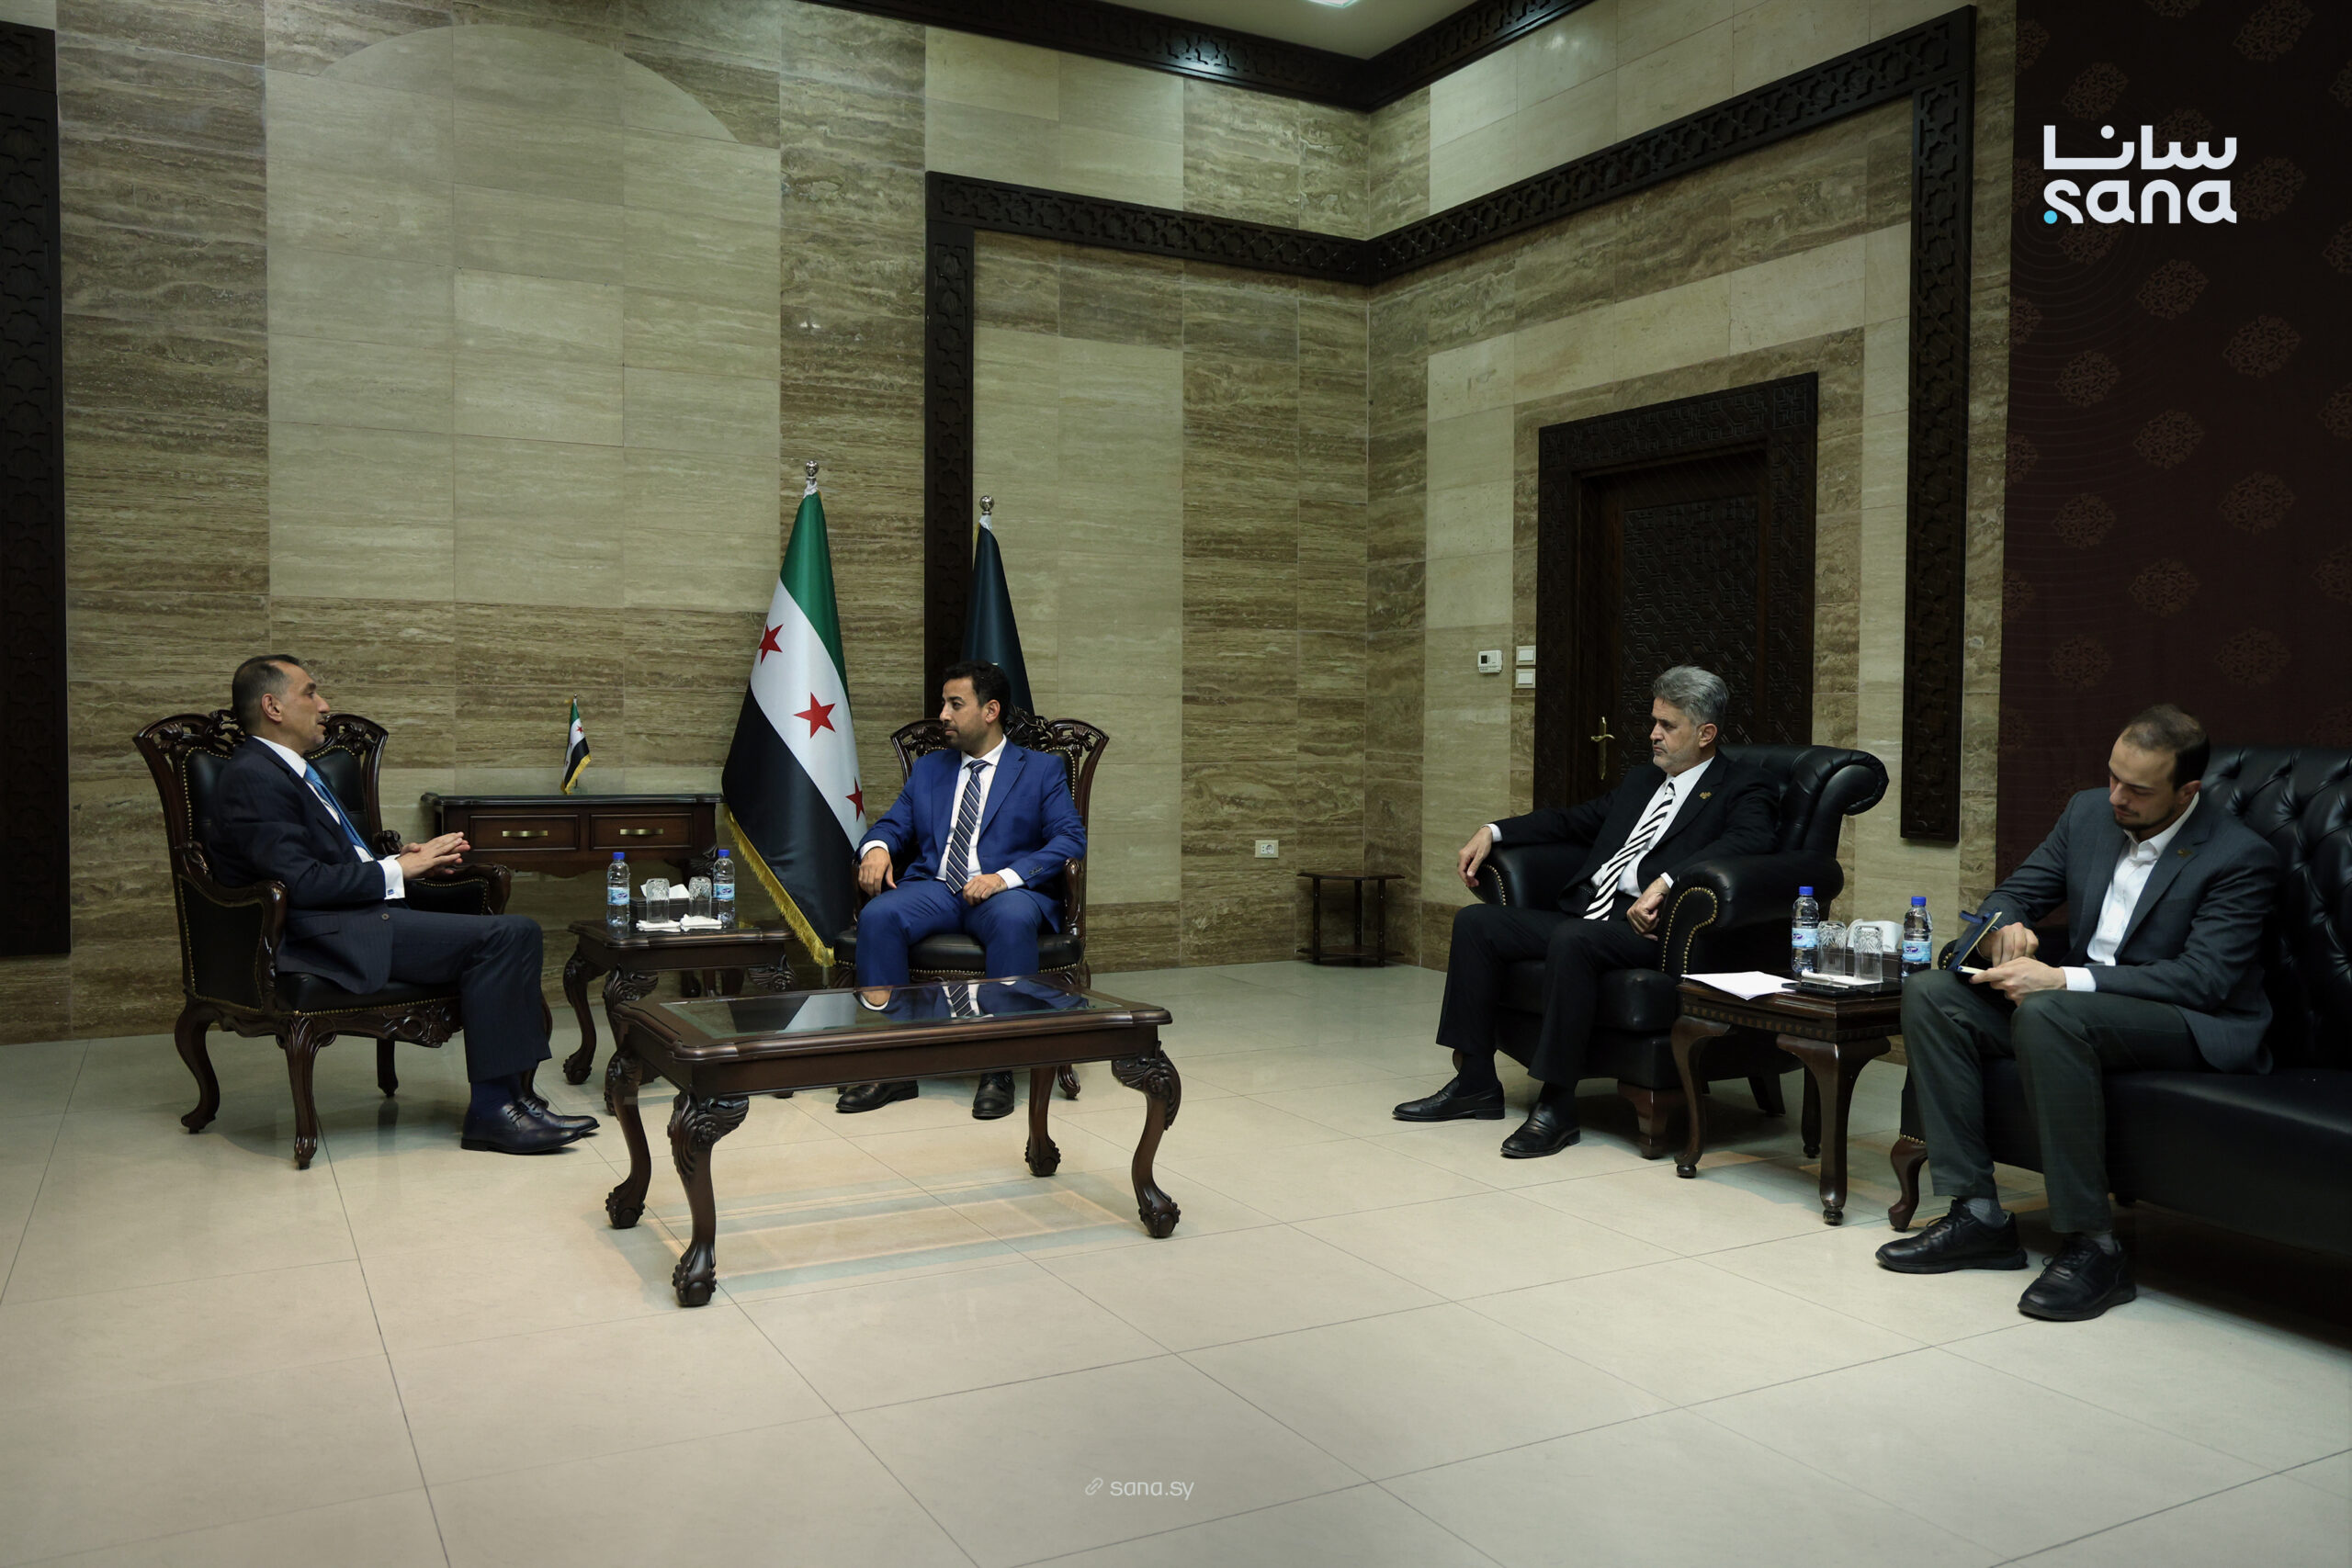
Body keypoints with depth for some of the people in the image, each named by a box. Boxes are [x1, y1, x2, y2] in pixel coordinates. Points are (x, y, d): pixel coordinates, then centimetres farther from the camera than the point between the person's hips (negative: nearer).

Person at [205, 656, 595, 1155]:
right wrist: (398, 869, -11)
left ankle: (512, 1094, -8)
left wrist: (405, 856, 9)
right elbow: (303, 883, -20)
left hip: (363, 915, 10)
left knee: (517, 932, -3)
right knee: (504, 936, -22)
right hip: (330, 935, -10)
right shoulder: (253, 778, -10)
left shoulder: (293, 772, 23)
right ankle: (492, 1109, -17)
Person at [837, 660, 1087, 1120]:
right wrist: (877, 847, -6)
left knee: (1013, 921, -40)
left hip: (1007, 891, -3)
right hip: (933, 888, 4)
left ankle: (998, 1068, -33)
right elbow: (895, 825, 21)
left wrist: (1005, 876, -17)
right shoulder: (928, 769, 26)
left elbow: (1070, 839, -1)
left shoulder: (1042, 769, 12)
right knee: (877, 917, -29)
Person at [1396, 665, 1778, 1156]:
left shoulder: (1743, 785, 2)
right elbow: (1574, 820, 32)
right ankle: (1476, 1082, -1)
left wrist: (1663, 883, -31)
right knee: (1475, 921, -5)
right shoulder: (1642, 779, 25)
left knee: (1571, 941, -37)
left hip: (1648, 929, -8)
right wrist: (1493, 831, 18)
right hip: (1585, 912, 8)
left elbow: (1747, 839, -19)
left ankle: (1558, 1104, -26)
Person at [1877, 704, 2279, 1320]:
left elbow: (2205, 979, -22)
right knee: (1929, 993, -12)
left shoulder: (2241, 858, -14)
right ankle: (1978, 1213, -13)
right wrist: (2005, 928, -15)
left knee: (2047, 1014, -37)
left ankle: (2093, 1244, -28)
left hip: (2196, 1025, -7)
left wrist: (2064, 980, -31)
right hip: (2074, 992, 7)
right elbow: (2012, 894, 12)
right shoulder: (2089, 812, 6)